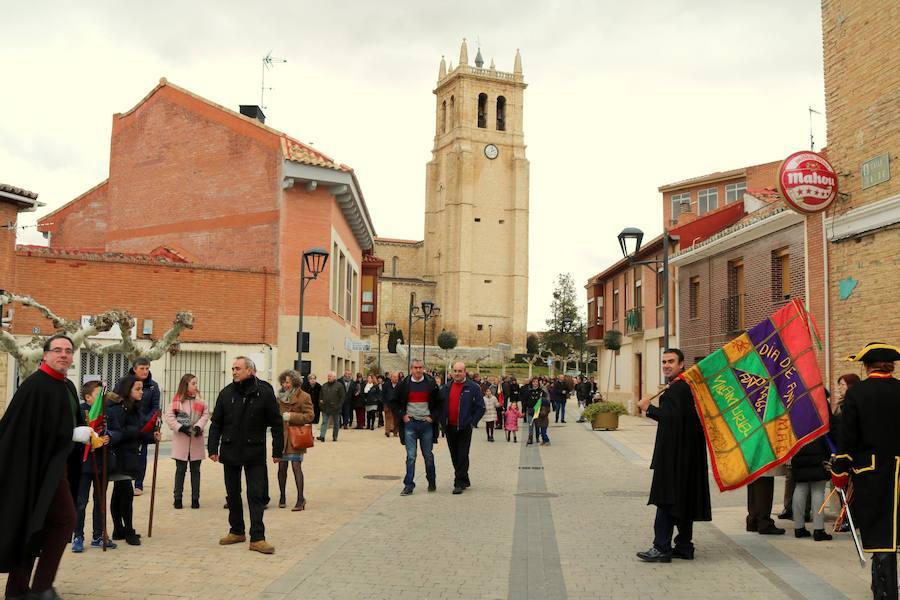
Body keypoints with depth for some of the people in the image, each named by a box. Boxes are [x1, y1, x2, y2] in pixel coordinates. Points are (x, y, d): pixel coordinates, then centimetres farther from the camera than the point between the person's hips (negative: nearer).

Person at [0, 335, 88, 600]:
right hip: (40, 465, -9)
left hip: (56, 464, 9)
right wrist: (75, 434, -18)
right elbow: (36, 428, -22)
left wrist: (87, 433, 0)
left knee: (36, 526, 12)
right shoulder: (36, 385, -15)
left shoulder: (68, 387, 12)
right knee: (64, 519, -8)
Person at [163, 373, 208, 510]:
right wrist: (180, 427, -18)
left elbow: (205, 414, -2)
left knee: (195, 470, 7)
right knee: (180, 469, 4)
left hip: (196, 440, 2)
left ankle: (195, 498, 13)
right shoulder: (177, 400, -1)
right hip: (181, 440, -2)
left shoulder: (200, 400, 6)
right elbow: (169, 416, -8)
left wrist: (199, 426, -18)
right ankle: (177, 498, 12)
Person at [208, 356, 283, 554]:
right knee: (232, 494, 13)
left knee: (256, 495, -3)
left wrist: (277, 450, -4)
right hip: (230, 452, 4)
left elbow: (276, 424, -3)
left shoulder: (264, 392, -6)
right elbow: (216, 423, 7)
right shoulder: (226, 393, 2)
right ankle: (236, 531, 27)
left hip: (255, 453, -3)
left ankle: (257, 538, 0)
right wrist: (213, 448, 1)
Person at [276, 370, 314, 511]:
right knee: (282, 466, 7)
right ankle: (282, 497, 20)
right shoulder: (280, 397, 14)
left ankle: (300, 499, -4)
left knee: (296, 466, -9)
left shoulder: (304, 397, -4)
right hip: (282, 436, 5)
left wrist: (291, 416, -15)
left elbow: (310, 416, -9)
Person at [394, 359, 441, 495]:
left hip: (426, 423, 1)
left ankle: (432, 482, 25)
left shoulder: (431, 384, 1)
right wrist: (402, 415, -1)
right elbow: (395, 402, 9)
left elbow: (439, 402, 9)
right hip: (410, 423, 0)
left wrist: (433, 416, -2)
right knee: (410, 456, -2)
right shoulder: (404, 384, 0)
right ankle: (409, 485, 2)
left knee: (428, 455, 9)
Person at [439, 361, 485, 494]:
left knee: (462, 456, -4)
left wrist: (471, 422, -6)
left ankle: (459, 483, 0)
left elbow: (480, 408, -2)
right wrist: (443, 421, 6)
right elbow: (440, 406, 16)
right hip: (449, 428, 5)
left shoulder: (473, 387, -4)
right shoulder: (446, 388, 9)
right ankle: (464, 480, 25)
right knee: (454, 456, 12)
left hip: (464, 428, -5)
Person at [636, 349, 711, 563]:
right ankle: (684, 546, 19)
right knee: (683, 500, 13)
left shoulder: (677, 389, -17)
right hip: (686, 455, 10)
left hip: (674, 455, -10)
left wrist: (649, 408, -17)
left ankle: (662, 548, -4)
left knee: (667, 499, -7)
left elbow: (671, 417, -27)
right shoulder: (687, 386, 15)